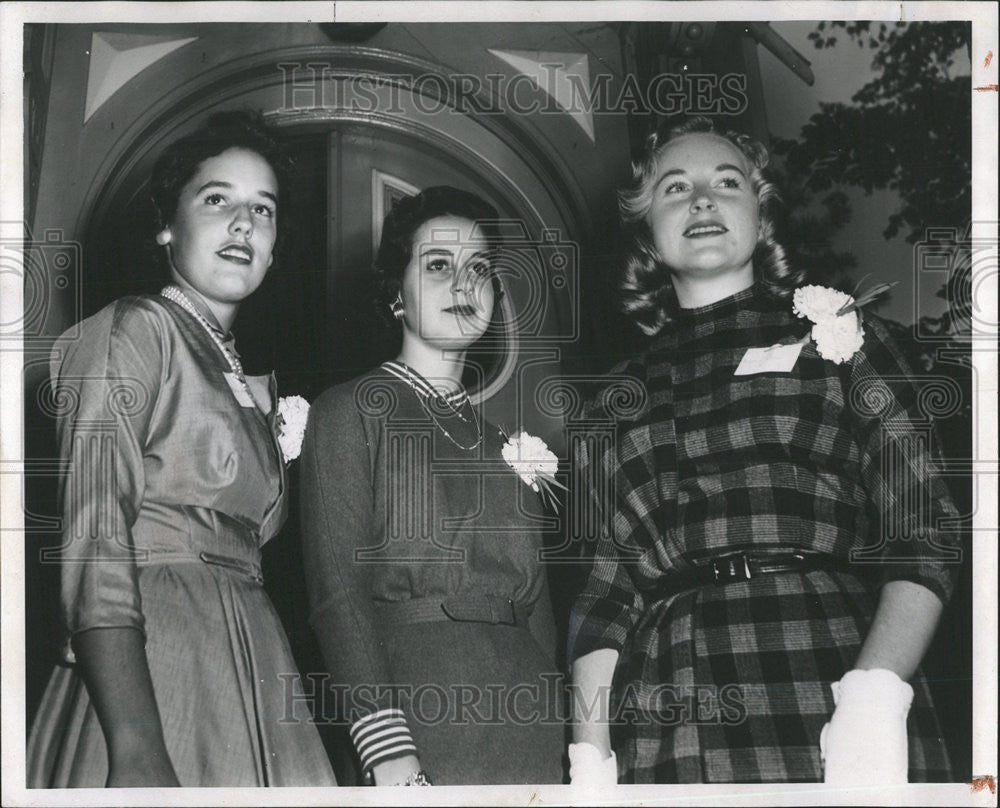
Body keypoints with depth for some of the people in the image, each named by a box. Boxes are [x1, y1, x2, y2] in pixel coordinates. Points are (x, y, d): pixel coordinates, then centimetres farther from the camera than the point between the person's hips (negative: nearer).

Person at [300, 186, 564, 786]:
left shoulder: (504, 439, 19)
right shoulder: (351, 411, 4)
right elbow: (337, 589, -6)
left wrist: (561, 735, 6)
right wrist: (386, 750, -17)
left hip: (527, 708, 5)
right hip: (414, 701, -4)